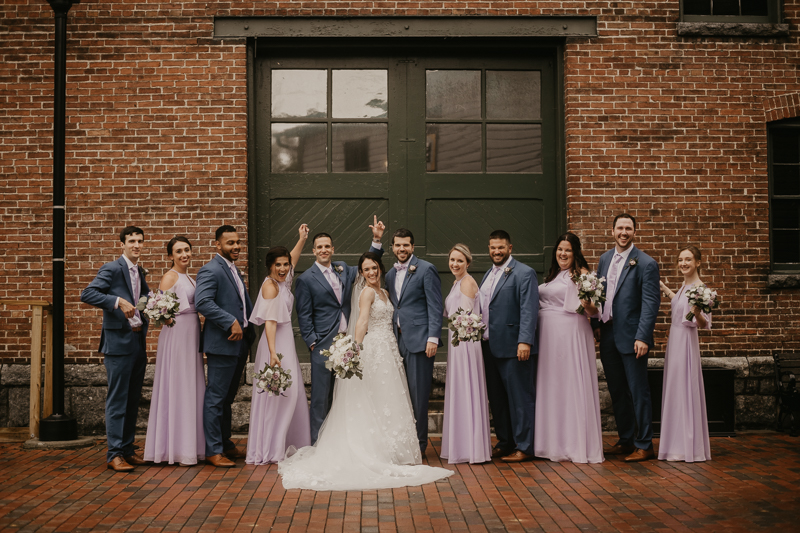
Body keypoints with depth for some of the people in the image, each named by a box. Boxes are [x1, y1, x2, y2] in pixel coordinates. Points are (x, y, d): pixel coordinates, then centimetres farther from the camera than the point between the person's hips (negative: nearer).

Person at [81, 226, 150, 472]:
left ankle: (128, 449, 20)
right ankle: (114, 454, 1)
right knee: (117, 399, -5)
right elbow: (87, 294, -18)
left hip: (138, 342, 8)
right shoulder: (111, 269, -7)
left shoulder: (140, 273, 16)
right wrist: (118, 301, -28)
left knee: (133, 399, 12)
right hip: (119, 342, -8)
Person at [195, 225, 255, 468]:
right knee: (215, 398, -3)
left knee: (227, 398, 17)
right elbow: (202, 302, -25)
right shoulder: (211, 270, -12)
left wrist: (248, 332, 10)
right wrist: (231, 323, -24)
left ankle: (225, 443, 27)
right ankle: (213, 450, 3)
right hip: (222, 344, -9)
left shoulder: (234, 270, 18)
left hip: (240, 343, 9)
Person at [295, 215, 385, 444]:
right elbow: (304, 316, -4)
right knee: (321, 397, -1)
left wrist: (376, 240, 9)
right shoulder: (306, 279, -3)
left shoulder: (342, 269, 13)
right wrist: (313, 343, -10)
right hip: (324, 346, -5)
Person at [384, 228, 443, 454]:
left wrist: (433, 338, -15)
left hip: (419, 340, -6)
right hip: (398, 340, 6)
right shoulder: (390, 275, 17)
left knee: (418, 393, -3)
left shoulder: (426, 269, -3)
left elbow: (435, 307, -8)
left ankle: (419, 441, 5)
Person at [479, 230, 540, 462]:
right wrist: (482, 342, 13)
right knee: (496, 398, 14)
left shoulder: (524, 273, -8)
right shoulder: (488, 275, 17)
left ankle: (524, 447, 6)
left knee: (520, 398, -1)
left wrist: (525, 341, -24)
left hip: (513, 347, -8)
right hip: (490, 347, 8)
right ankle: (504, 442, 25)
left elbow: (529, 310, -15)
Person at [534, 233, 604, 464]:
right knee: (551, 386, 9)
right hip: (548, 335, 7)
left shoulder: (582, 274, -4)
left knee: (572, 386, -5)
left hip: (571, 335, -7)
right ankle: (554, 443, 17)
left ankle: (577, 445, 2)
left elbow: (593, 311, -10)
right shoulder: (552, 276, 16)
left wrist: (587, 304, -30)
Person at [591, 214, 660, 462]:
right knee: (616, 391, 14)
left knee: (638, 392, 0)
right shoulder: (604, 259, 11)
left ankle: (644, 445, 9)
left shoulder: (646, 263, -8)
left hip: (631, 338, -6)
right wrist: (596, 325, 8)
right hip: (607, 336, 6)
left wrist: (642, 337, -19)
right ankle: (626, 440, 26)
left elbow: (651, 303, -13)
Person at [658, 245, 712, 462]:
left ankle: (689, 447, 5)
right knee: (674, 391, 12)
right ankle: (678, 444, 21)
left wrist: (697, 313, -39)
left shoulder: (700, 288, -15)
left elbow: (704, 324, -19)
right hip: (675, 339, 9)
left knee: (685, 391, -4)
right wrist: (663, 288, 36)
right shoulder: (684, 285, 10)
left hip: (686, 342, -9)